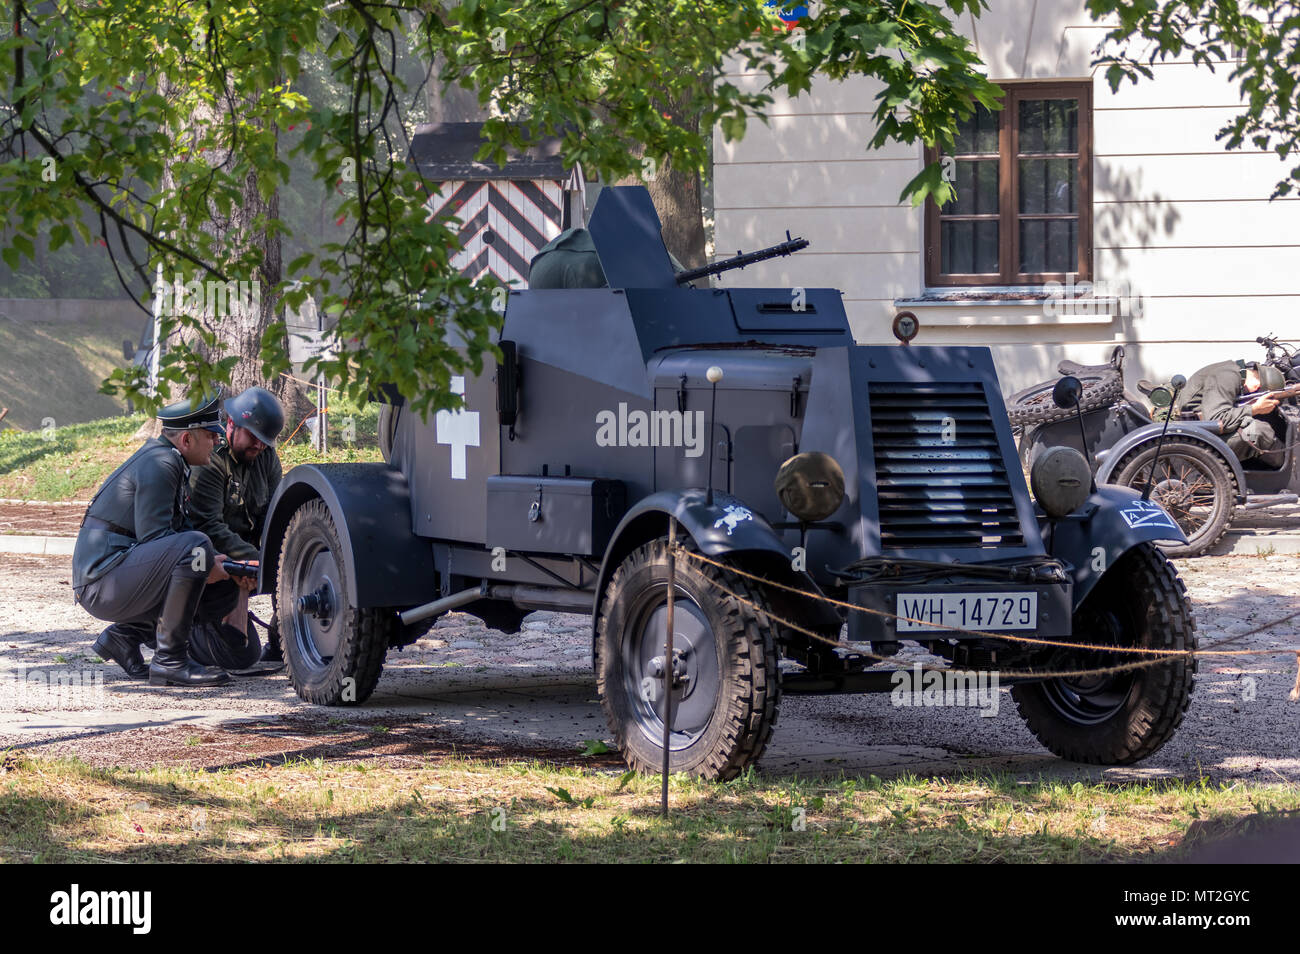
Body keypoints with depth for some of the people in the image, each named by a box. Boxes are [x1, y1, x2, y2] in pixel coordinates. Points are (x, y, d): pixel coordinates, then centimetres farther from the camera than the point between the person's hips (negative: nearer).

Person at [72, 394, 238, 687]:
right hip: (102, 582, -10)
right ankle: (170, 660, -24)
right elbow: (153, 536, -21)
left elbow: (177, 529, 22)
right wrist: (205, 562, -14)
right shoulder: (159, 464, -13)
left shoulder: (167, 459, 19)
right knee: (194, 546, -30)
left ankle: (125, 635, 9)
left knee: (224, 588, 10)